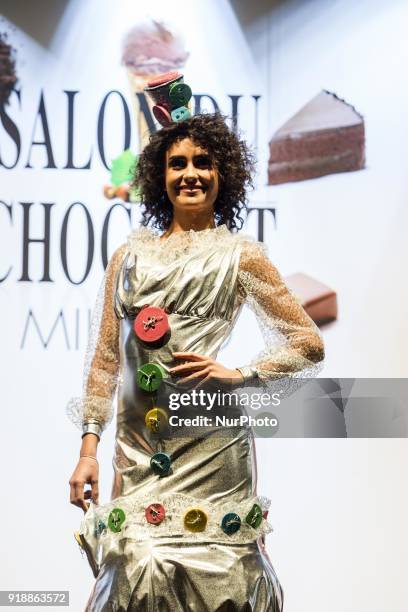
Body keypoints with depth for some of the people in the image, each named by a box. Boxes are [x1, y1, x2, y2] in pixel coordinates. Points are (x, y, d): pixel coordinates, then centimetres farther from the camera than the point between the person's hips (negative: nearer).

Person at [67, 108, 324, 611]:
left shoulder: (240, 255, 6)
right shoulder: (130, 256, 15)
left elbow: (309, 344, 6)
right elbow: (105, 357, 14)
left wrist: (238, 373, -7)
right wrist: (89, 447, 6)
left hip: (210, 447, -3)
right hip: (136, 445, 3)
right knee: (136, 569, -3)